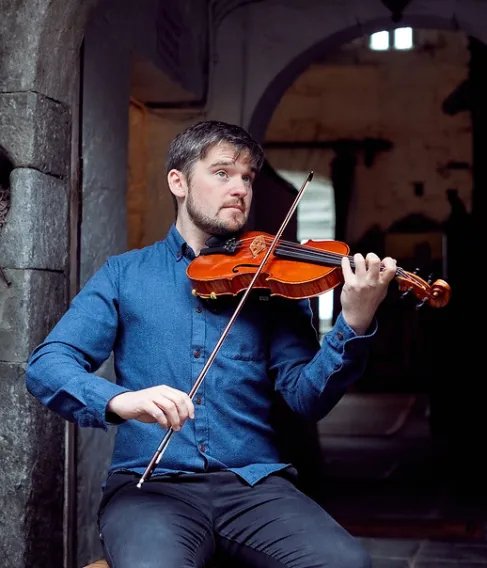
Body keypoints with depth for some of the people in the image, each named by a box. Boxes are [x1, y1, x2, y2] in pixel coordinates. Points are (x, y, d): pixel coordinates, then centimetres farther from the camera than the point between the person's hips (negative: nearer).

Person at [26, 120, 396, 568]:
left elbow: (306, 397, 2)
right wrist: (118, 399, -22)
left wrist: (355, 325, -17)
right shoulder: (125, 274, 10)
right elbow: (46, 365, -1)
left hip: (255, 482, 2)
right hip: (151, 482, -1)